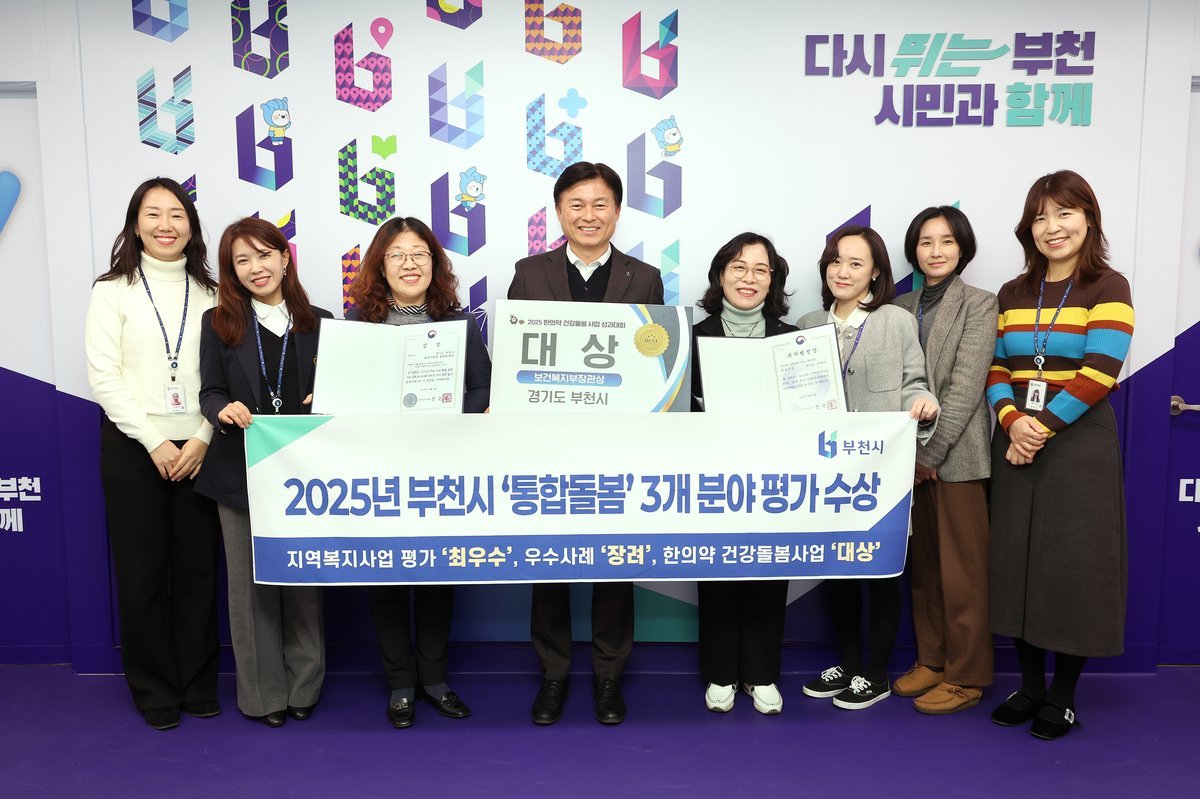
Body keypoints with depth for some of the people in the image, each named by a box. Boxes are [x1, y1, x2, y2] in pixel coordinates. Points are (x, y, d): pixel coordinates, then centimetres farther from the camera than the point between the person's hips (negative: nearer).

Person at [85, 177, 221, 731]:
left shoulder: (209, 293, 8)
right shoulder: (113, 290, 2)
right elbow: (103, 377, -5)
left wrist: (202, 439, -9)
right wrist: (154, 442, -11)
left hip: (198, 448, 2)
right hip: (133, 447, -2)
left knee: (198, 568, 6)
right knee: (142, 572, 5)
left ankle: (197, 683, 21)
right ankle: (154, 689, 20)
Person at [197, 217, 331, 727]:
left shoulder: (320, 322, 6)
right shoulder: (219, 323, 4)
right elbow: (210, 392, 2)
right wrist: (224, 409, -20)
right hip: (241, 472, 0)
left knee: (304, 580, 9)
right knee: (251, 582, 7)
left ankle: (304, 687, 25)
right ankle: (262, 693, 21)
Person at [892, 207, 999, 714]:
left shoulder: (978, 305, -3)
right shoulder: (902, 307, 11)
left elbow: (966, 387, -11)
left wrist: (931, 452, -14)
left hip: (956, 457, -5)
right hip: (911, 457, 5)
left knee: (962, 572, 2)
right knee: (923, 566, 13)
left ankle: (966, 677, 14)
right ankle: (931, 660, 26)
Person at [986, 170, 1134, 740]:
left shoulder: (1108, 287, -3)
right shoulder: (1012, 294, 11)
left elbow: (1099, 374, -13)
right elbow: (995, 369, 5)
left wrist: (1043, 427, -16)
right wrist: (1012, 420, -12)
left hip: (1078, 444, -4)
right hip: (1015, 444, 5)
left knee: (1072, 565, 1)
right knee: (1016, 561, 7)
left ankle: (1063, 696, 18)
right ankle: (1029, 685, 23)